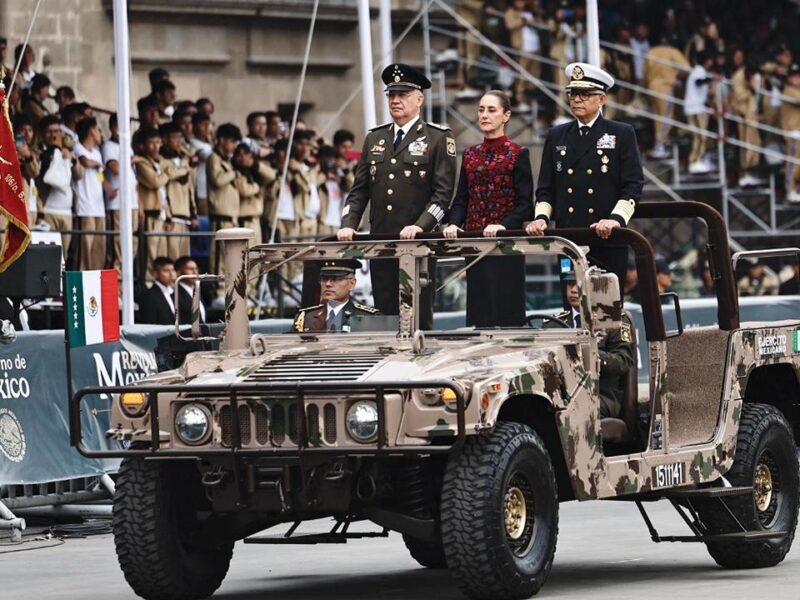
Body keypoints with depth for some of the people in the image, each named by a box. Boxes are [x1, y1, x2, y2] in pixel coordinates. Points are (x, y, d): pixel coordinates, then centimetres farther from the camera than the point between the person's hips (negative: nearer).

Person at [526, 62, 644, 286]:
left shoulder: (622, 135, 5)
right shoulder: (556, 137, 16)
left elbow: (633, 185, -3)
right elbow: (546, 188, 16)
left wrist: (616, 218, -18)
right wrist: (541, 217, -2)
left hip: (607, 242, -3)